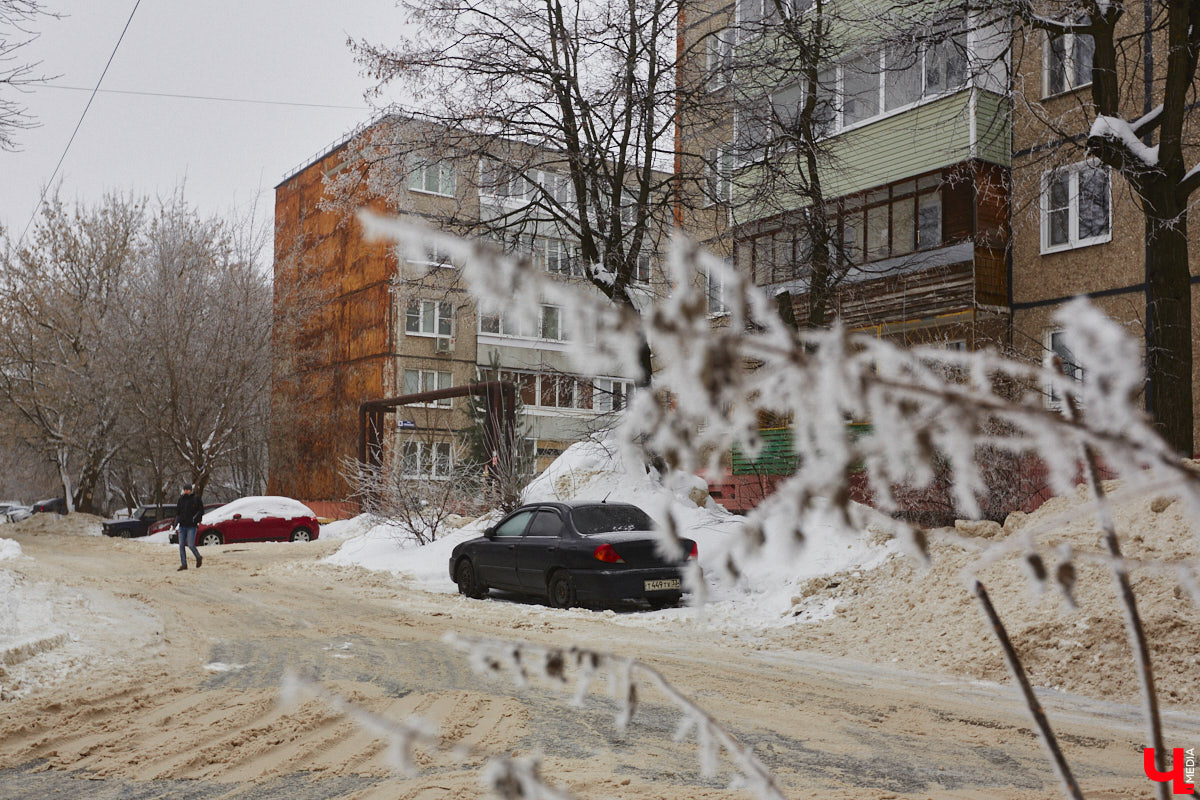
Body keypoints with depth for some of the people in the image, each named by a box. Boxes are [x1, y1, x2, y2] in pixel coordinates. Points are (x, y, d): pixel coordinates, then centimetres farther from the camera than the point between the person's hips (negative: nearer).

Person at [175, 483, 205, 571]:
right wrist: (176, 521, 1)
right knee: (181, 545, 1)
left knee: (191, 545, -8)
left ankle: (199, 558, 17)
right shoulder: (180, 499, 10)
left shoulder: (196, 499, -3)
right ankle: (183, 564, 7)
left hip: (191, 526, -5)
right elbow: (177, 512, 17)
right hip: (182, 526, 5)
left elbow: (201, 510, -2)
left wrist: (196, 518, -18)